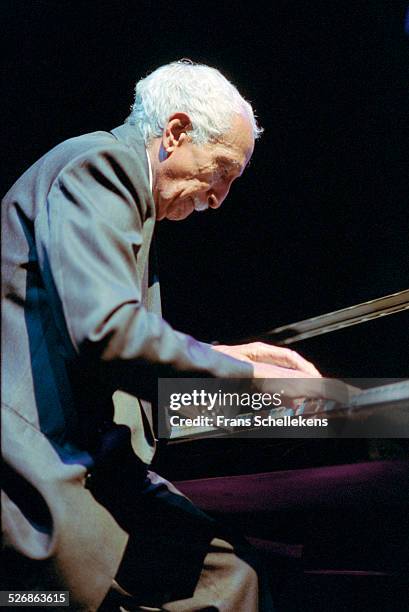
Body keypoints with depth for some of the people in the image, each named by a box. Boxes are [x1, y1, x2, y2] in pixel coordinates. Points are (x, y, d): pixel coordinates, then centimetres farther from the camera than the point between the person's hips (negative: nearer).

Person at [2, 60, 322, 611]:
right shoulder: (96, 164, -10)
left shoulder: (120, 181, 21)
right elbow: (107, 333, -25)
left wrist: (221, 356, 16)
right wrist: (244, 376, -16)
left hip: (93, 454, 10)